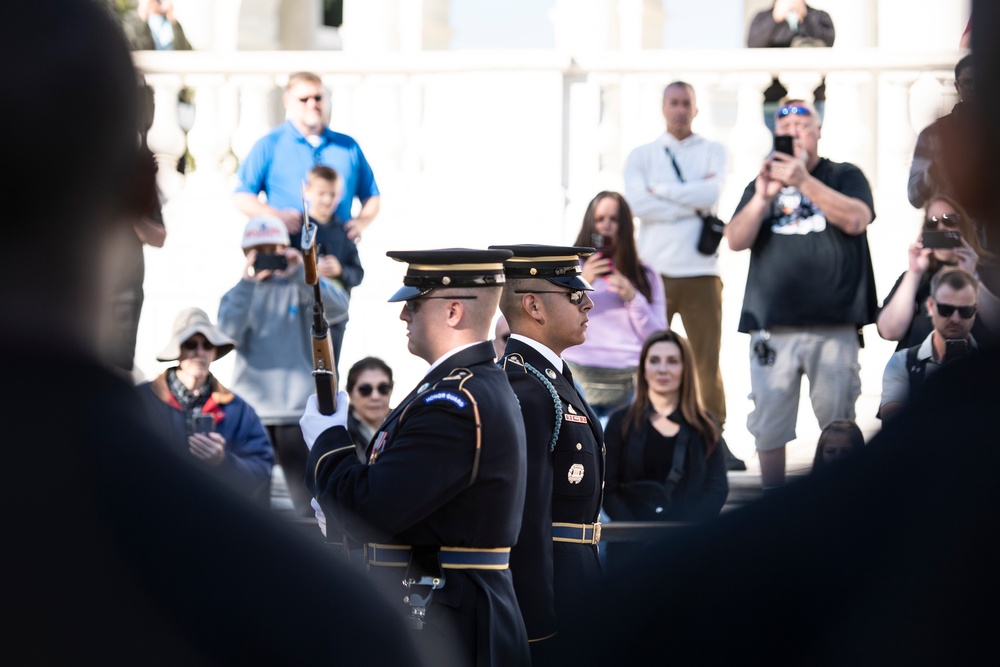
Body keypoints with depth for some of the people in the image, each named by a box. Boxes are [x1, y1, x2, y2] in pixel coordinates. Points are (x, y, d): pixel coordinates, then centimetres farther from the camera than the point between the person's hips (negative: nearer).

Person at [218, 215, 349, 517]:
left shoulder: (299, 290, 6)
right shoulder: (238, 295, 9)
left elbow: (339, 309, -10)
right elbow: (228, 333, -9)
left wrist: (301, 273, -17)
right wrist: (248, 283, -14)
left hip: (298, 412, -1)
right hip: (251, 411, 1)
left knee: (310, 506, -6)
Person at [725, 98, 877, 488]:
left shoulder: (845, 177, 11)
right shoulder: (763, 183, 17)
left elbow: (856, 219, -10)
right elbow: (736, 241, 4)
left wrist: (804, 182, -19)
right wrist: (761, 199, -14)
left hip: (833, 325, -2)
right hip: (772, 325, 2)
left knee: (838, 422, -1)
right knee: (768, 423, 0)